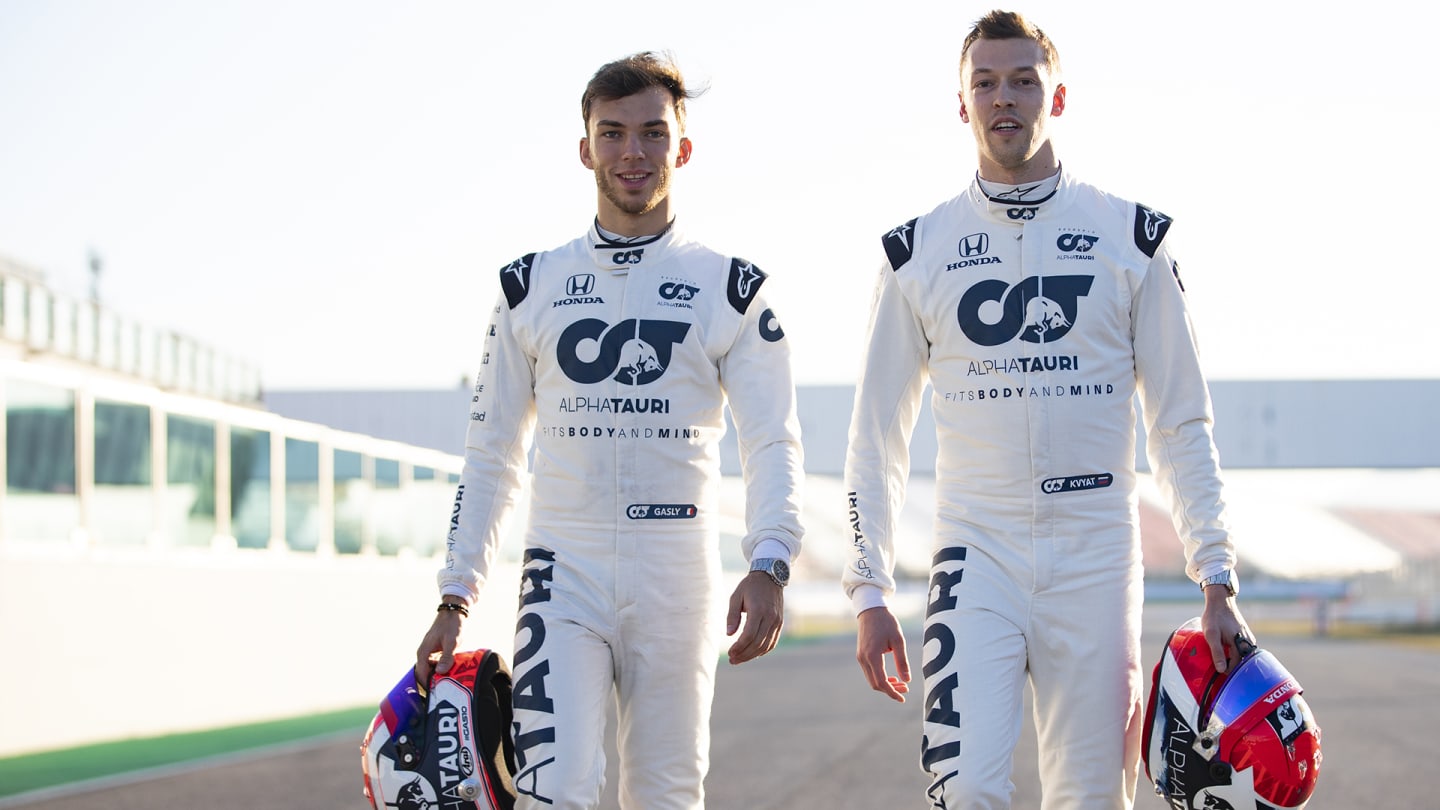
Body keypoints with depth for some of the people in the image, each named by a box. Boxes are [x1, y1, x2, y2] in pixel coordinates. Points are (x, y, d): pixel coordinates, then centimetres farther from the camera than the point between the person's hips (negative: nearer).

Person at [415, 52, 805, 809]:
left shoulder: (729, 287, 5)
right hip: (564, 572, 0)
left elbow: (772, 442, 0)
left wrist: (768, 565, -18)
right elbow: (492, 452, 12)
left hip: (678, 579, 0)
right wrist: (454, 598, 5)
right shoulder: (531, 286, 9)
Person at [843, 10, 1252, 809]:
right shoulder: (919, 251, 7)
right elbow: (878, 435, 10)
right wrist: (869, 592, 3)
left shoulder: (1130, 238, 7)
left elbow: (1181, 423, 7)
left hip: (1096, 560, 1)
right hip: (978, 554, 0)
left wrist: (1217, 578, -1)